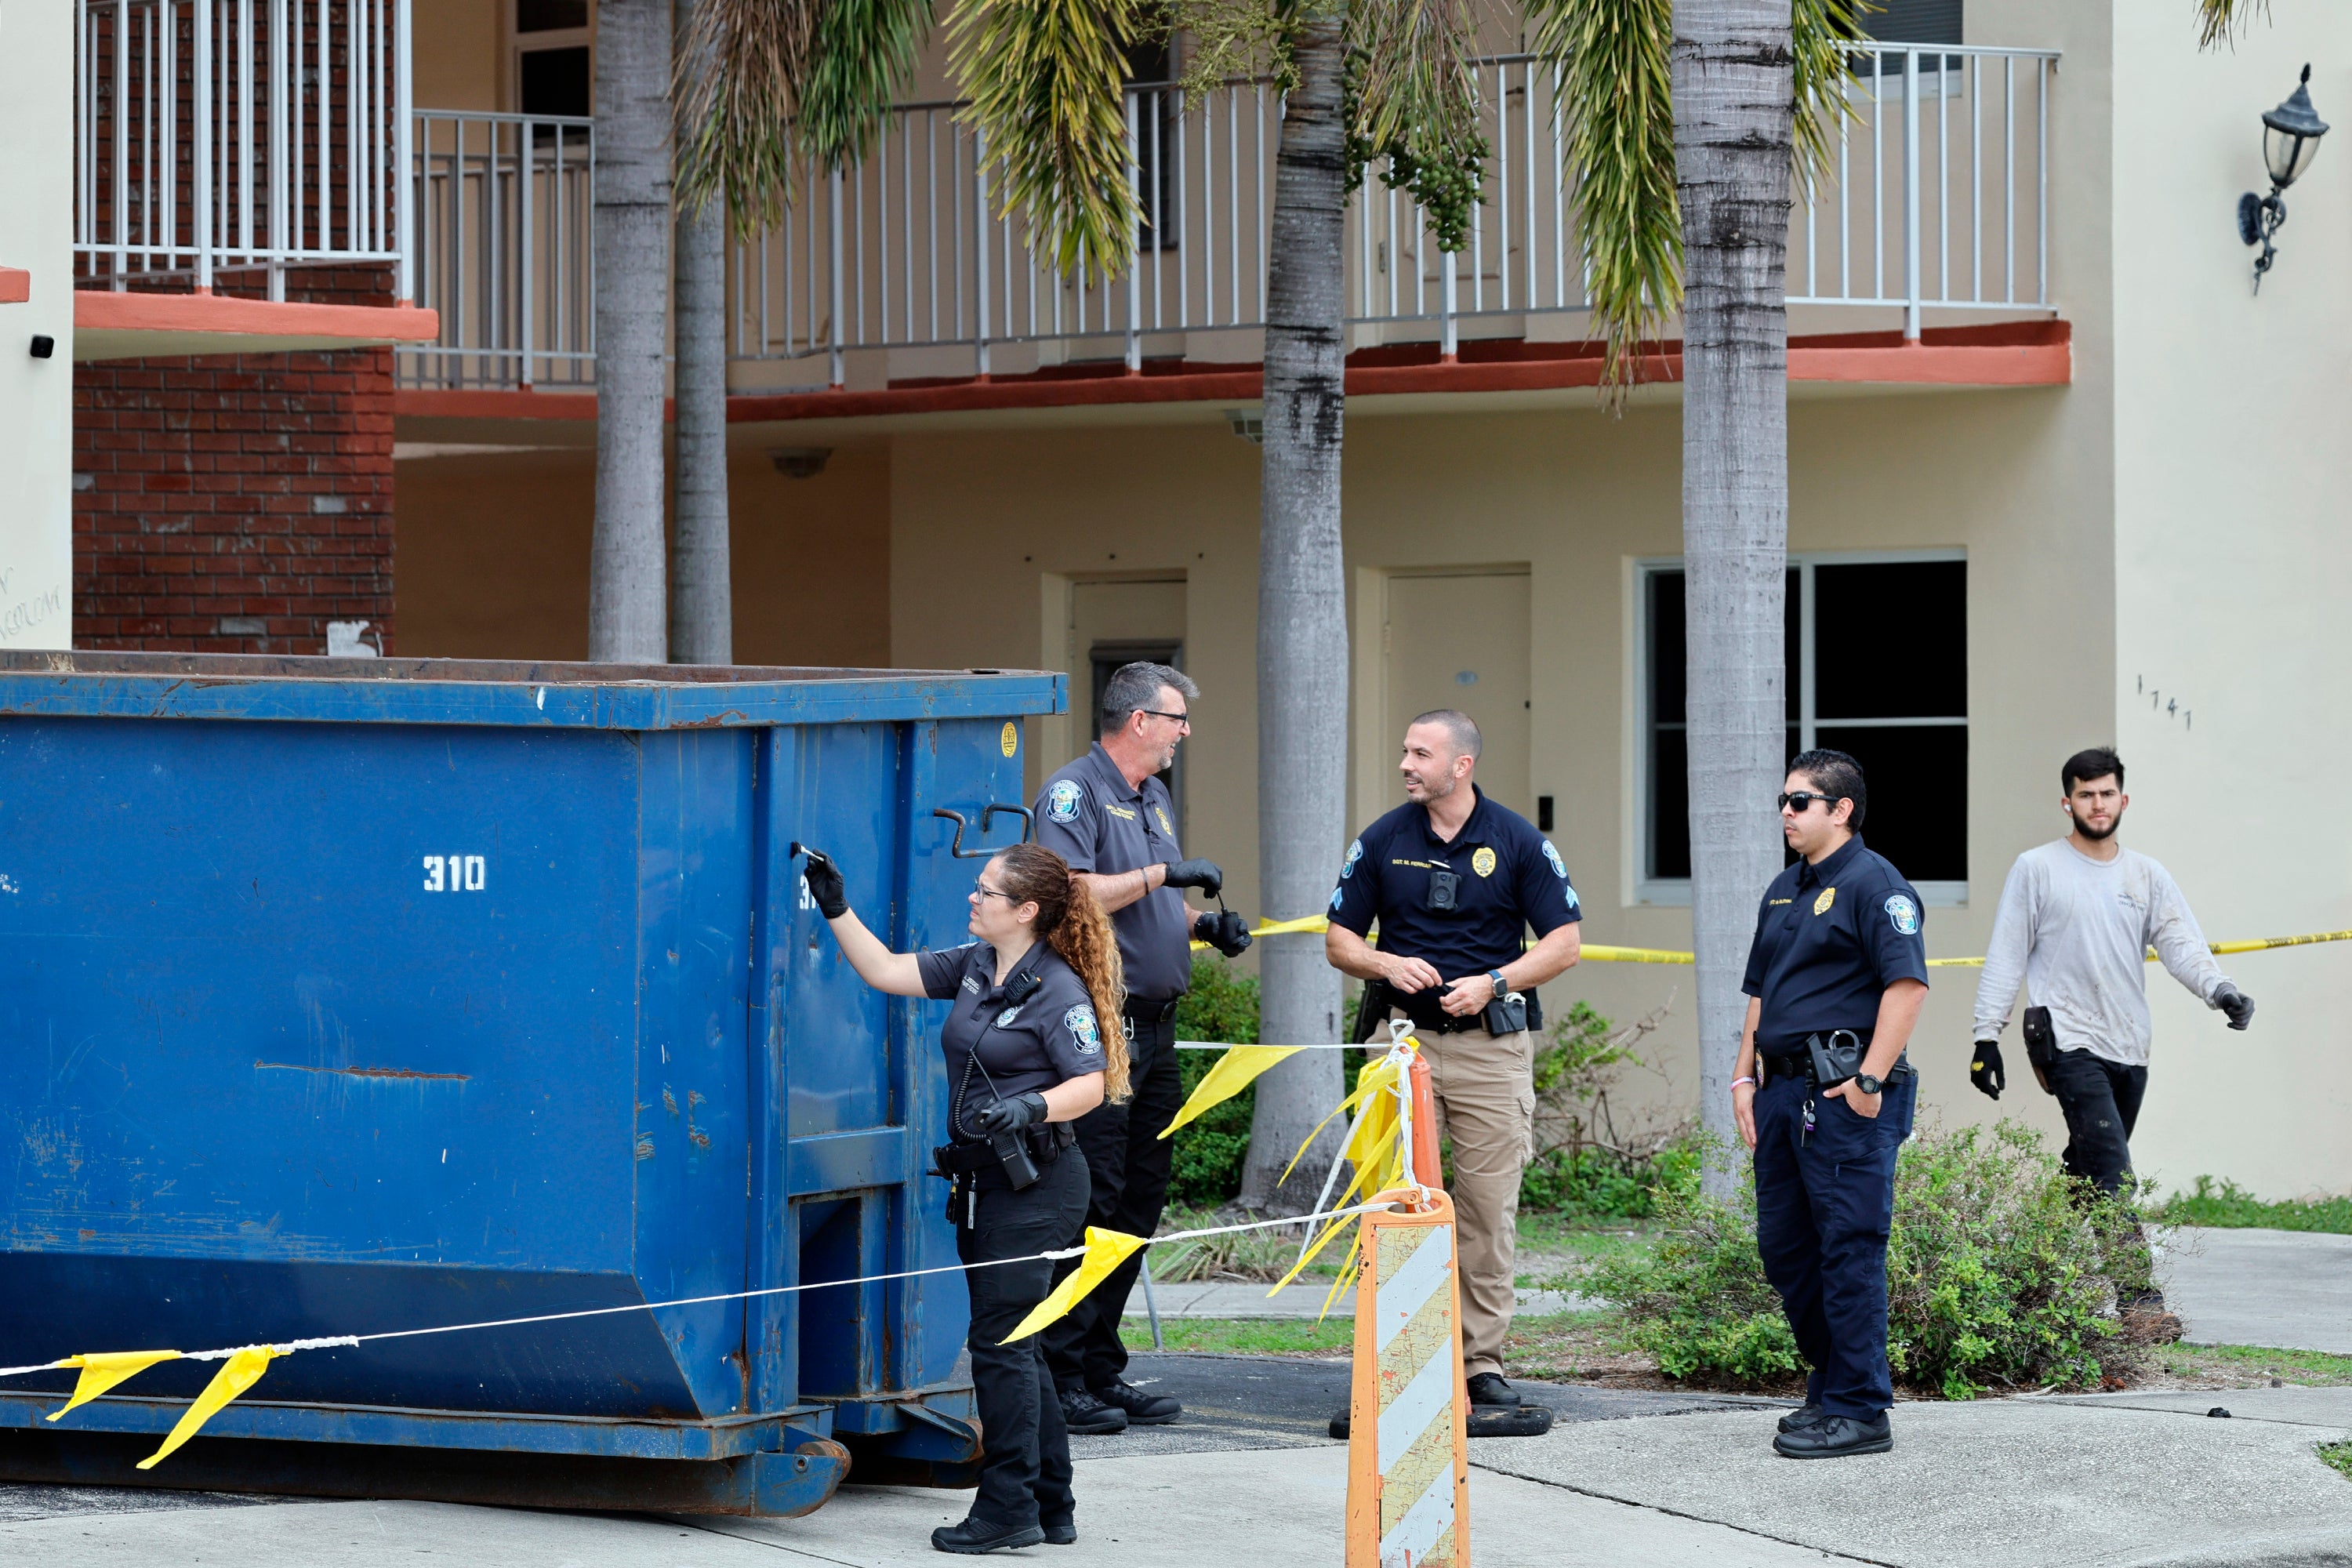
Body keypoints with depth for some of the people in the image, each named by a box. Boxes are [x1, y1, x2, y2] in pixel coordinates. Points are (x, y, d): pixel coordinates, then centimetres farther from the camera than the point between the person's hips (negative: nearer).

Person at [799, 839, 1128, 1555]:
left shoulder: (1059, 991, -14)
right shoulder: (974, 967, 10)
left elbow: (1091, 1083, -16)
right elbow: (886, 972, 14)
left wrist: (1033, 1108, -32)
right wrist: (836, 910, 8)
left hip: (1034, 1183, -9)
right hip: (982, 1178, 9)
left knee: (1002, 1340, -9)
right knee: (1012, 1343, 11)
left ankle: (1008, 1509, -5)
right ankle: (1050, 1507, 18)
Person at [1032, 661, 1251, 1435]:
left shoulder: (1154, 799, 20)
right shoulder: (1073, 792, -9)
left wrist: (1204, 927, 10)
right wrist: (1163, 874, -17)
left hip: (1154, 1027, 9)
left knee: (1142, 1195, 9)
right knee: (1092, 1197, -10)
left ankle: (1102, 1369, 15)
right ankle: (1060, 1377, -7)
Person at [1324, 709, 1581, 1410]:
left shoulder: (1518, 841, 1)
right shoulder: (1383, 840, 5)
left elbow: (1563, 943, 1)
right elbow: (1339, 939, 10)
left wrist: (1492, 983, -12)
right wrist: (1389, 965, -11)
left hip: (1492, 1043, -1)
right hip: (1406, 1037, 1)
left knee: (1490, 1207, 0)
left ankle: (1482, 1359, 7)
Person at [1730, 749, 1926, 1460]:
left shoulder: (1872, 884, -8)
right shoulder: (1784, 891, 20)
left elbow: (1907, 983, -17)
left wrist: (1871, 1078, -21)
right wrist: (1745, 1077, 18)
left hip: (1845, 1092, -9)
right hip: (1785, 1092, 9)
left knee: (1849, 1248, -8)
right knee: (1783, 1245, 12)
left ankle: (1858, 1408, -5)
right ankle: (1830, 1381, 24)